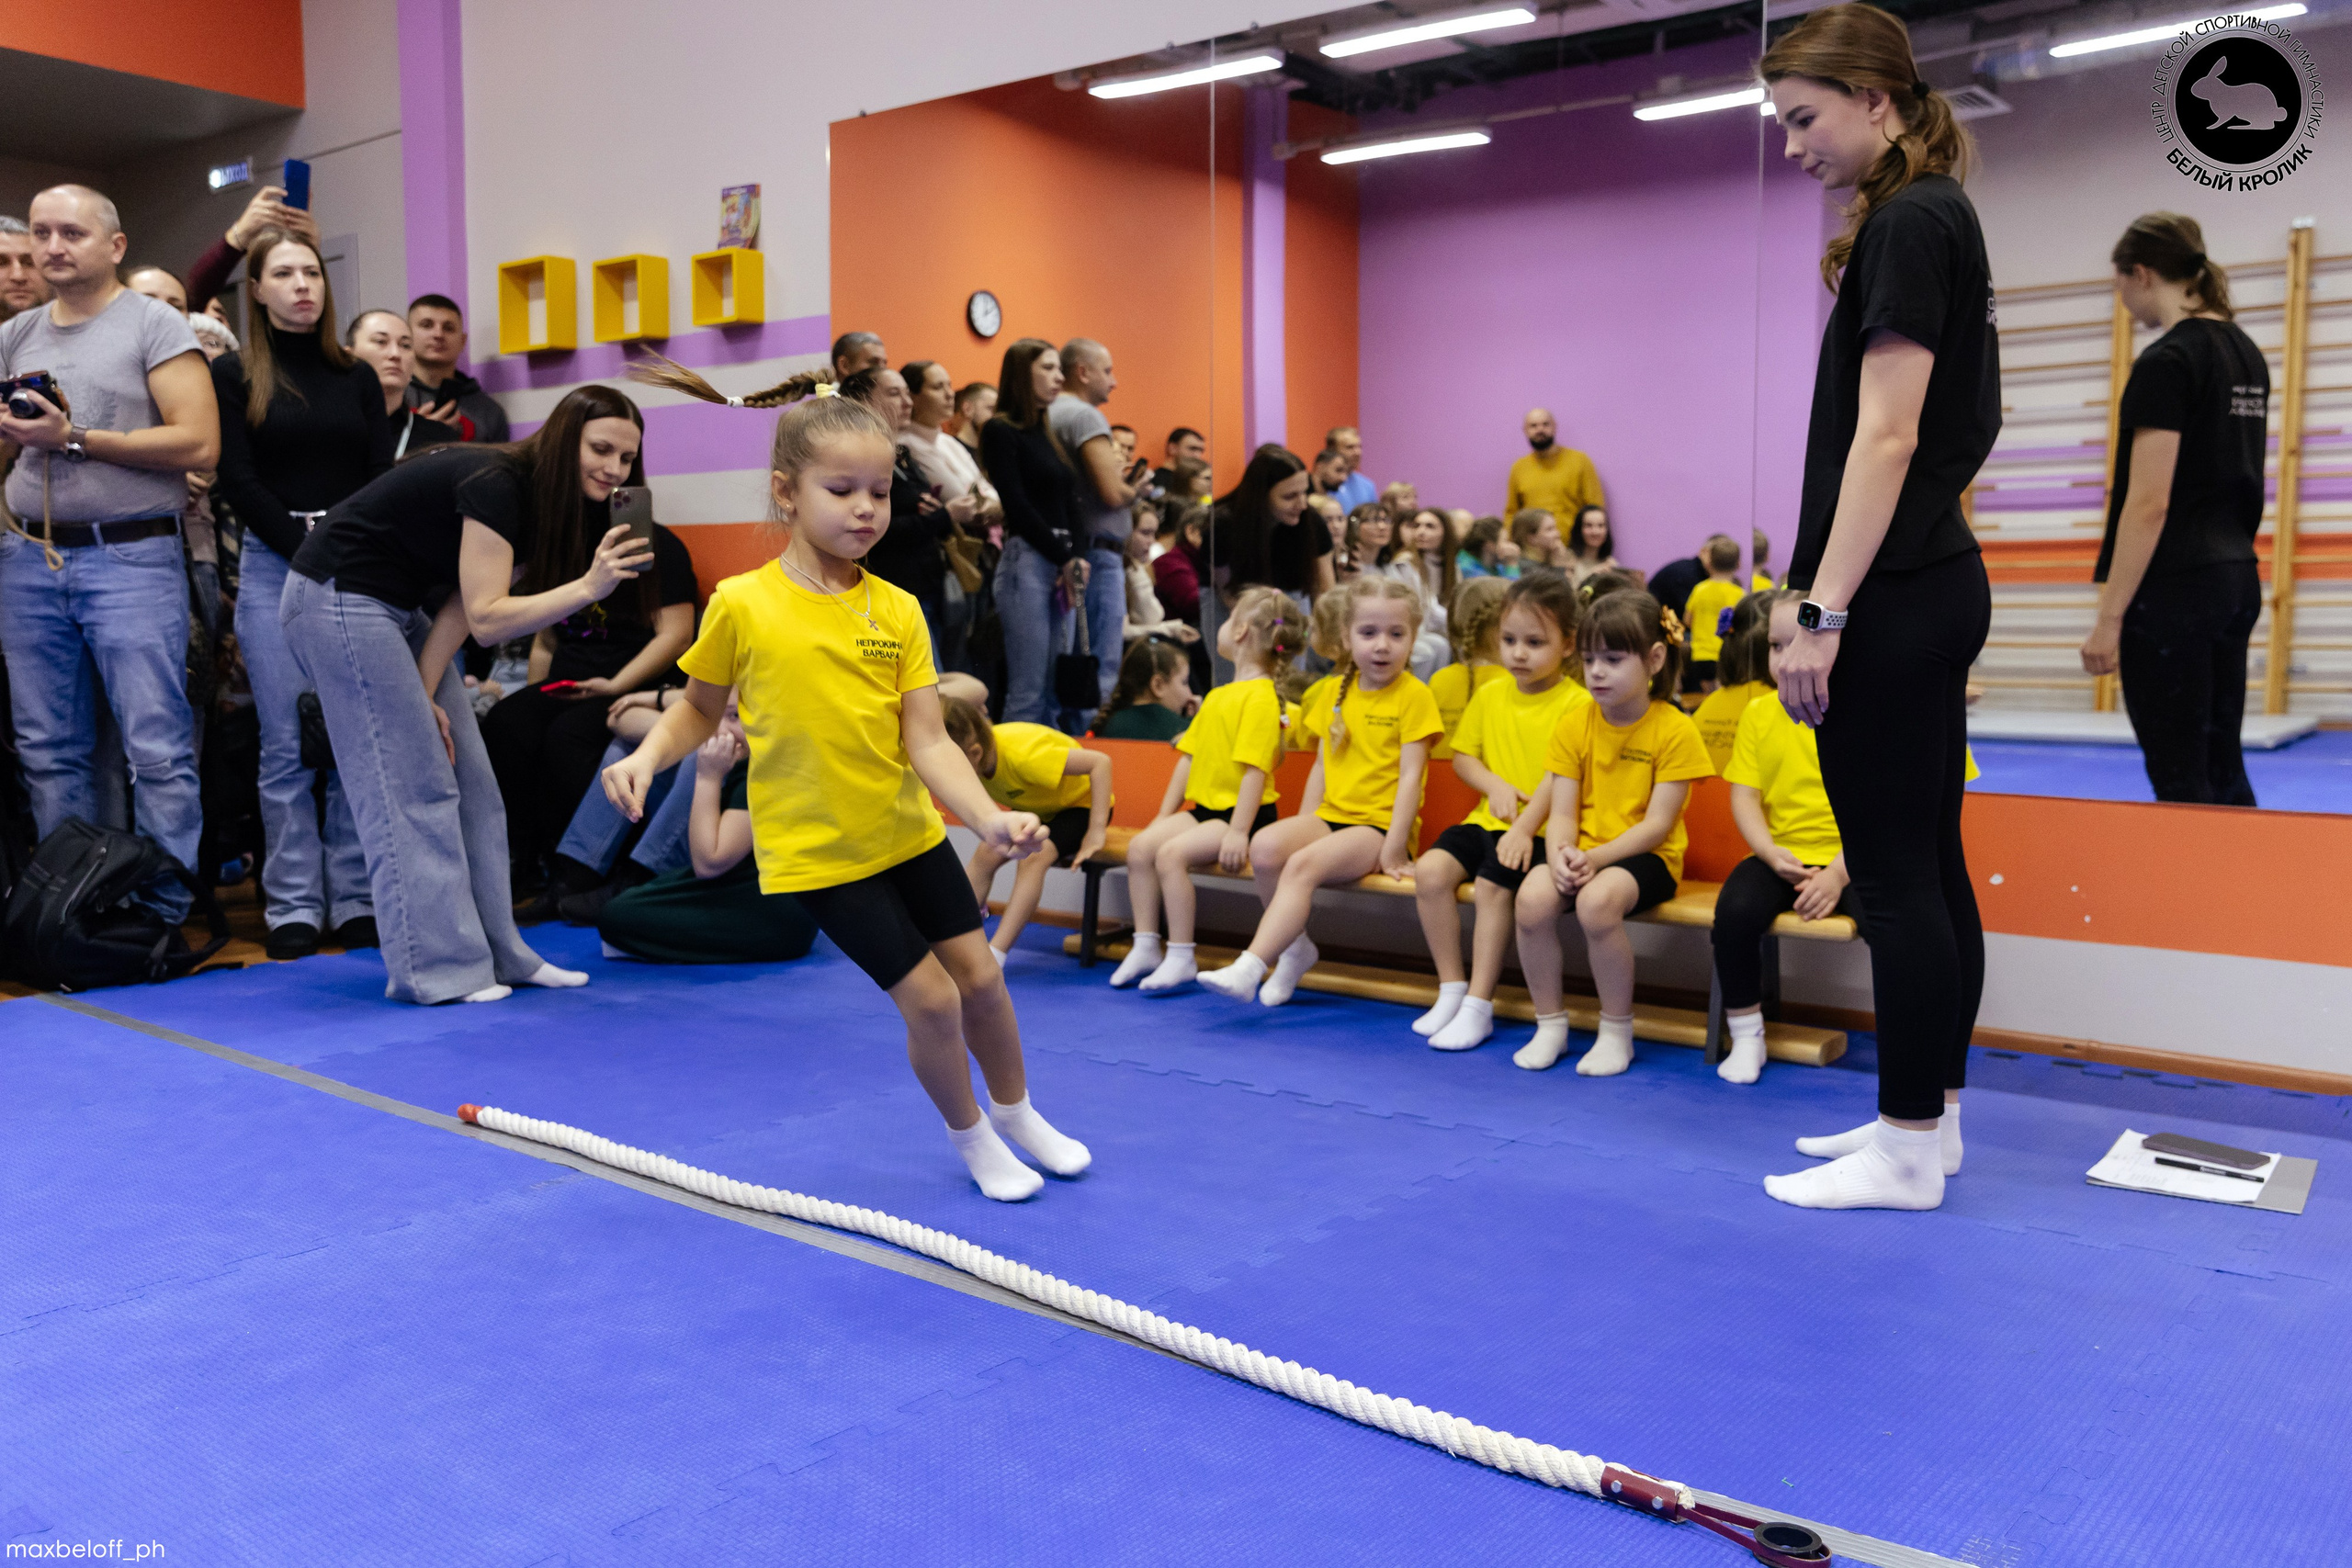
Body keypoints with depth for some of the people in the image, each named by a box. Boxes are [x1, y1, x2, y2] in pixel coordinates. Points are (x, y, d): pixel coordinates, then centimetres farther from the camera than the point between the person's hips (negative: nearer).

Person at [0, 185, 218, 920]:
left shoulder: (154, 324, 0)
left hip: (130, 557, -6)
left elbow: (200, 444, -11)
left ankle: (167, 913, 0)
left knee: (158, 749, -7)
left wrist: (76, 439, -13)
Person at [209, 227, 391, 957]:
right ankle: (293, 906, 4)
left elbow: (383, 479, 9)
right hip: (273, 567, -2)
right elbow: (238, 482, 0)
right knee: (287, 745, -2)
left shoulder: (356, 377, 14)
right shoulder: (234, 376, 7)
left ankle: (355, 899, 5)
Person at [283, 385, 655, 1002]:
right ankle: (437, 970, -3)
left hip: (397, 607, 10)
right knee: (412, 788, -9)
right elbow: (485, 617, -27)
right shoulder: (496, 485, -24)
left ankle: (498, 956, 13)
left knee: (469, 782, 7)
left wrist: (426, 695, -7)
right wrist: (588, 587, -36)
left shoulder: (546, 503, 3)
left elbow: (463, 603, 1)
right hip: (339, 598, -10)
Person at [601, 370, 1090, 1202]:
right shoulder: (741, 604, -11)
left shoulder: (897, 611, -4)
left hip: (909, 831, 4)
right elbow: (699, 708, 5)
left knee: (981, 977, 10)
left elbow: (926, 739, -9)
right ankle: (969, 1137, 25)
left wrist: (991, 818, -23)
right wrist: (646, 756, -14)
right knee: (929, 998, -4)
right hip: (816, 848, -3)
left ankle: (1016, 1110, 39)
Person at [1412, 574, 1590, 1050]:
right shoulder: (1490, 694, 12)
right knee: (1430, 870, -17)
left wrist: (1523, 828, -24)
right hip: (1487, 819, 6)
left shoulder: (1576, 703, -8)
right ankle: (1451, 990, -5)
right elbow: (1462, 756, 18)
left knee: (1492, 886, -28)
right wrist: (1495, 785, -2)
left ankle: (1478, 1006, -16)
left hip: (1542, 828, -6)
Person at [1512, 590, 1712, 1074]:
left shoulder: (1674, 728, -8)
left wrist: (1596, 857, -24)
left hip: (1645, 855, -4)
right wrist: (1559, 854, -20)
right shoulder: (1575, 724, 5)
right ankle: (1550, 1025, -6)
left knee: (1597, 900, -35)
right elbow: (1562, 811, 2)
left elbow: (1657, 823, -12)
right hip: (1581, 852, 4)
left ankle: (1617, 1032, -13)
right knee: (1532, 898, -27)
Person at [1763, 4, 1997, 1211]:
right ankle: (1929, 1112, 24)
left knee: (1895, 873, -3)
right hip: (1934, 584, 10)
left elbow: (1886, 436, -20)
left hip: (1893, 600, -10)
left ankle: (1909, 1154, 7)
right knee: (1928, 861, 13)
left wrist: (1823, 612, -21)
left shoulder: (1909, 225, -13)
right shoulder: (1932, 220, 17)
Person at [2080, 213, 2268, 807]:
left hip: (2173, 589, -9)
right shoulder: (2245, 352, 13)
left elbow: (2149, 504, -19)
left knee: (2179, 779, -2)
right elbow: (2229, 476, 18)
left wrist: (2109, 617, -16)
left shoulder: (2165, 362, -14)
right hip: (2238, 579, 9)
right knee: (2222, 769, 14)